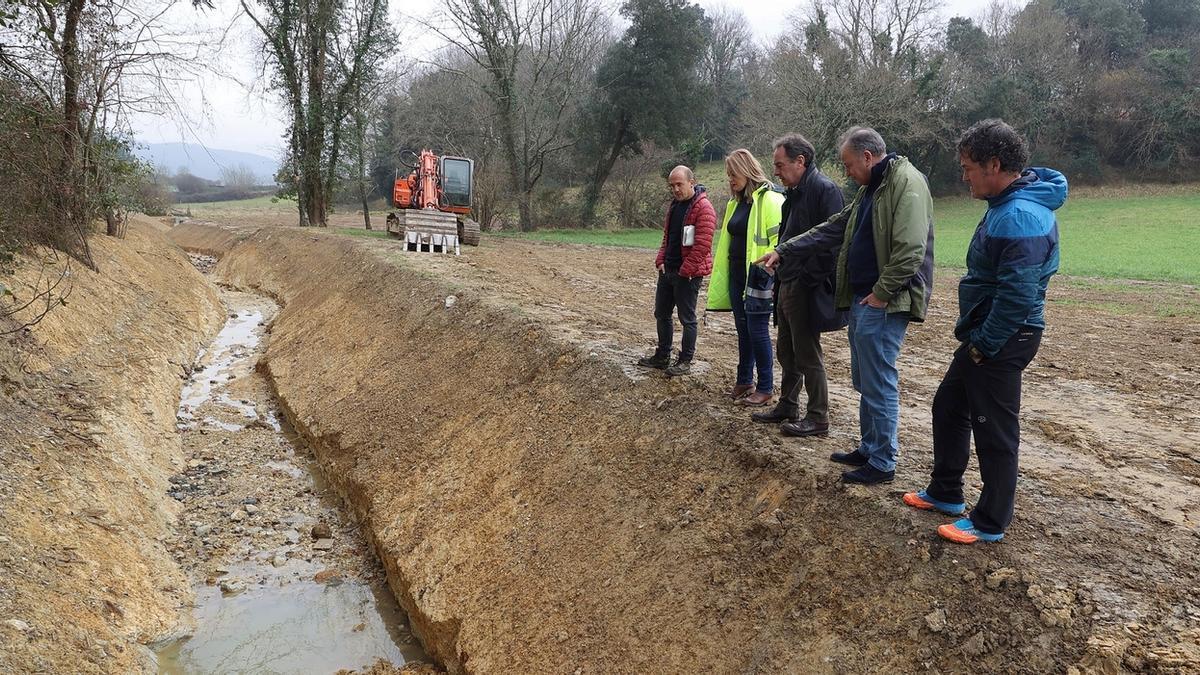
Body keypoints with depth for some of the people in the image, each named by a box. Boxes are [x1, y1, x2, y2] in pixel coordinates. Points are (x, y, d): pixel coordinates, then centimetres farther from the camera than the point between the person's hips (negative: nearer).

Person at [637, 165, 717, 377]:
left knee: (687, 318, 1)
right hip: (667, 270, 9)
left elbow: (702, 245, -21)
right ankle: (662, 356, 27)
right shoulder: (674, 205, 13)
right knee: (661, 314, 15)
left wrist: (685, 271, -18)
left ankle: (685, 361, 12)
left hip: (688, 274, -9)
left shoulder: (703, 208, -16)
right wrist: (661, 261, 8)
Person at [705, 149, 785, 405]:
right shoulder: (736, 202, 15)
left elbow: (778, 239, -18)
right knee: (743, 329, 14)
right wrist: (723, 274, 19)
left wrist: (767, 273, -22)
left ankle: (765, 387, 9)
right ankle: (744, 381, 25)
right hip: (737, 274, 8)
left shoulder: (769, 199, -13)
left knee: (757, 330, -2)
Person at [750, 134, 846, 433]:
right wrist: (782, 269, 13)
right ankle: (787, 406, 31)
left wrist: (808, 279, -20)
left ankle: (817, 418, 10)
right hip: (788, 285, 9)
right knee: (787, 352, 18)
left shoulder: (824, 189, -16)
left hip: (806, 289, -9)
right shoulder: (796, 192, 14)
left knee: (808, 355, 0)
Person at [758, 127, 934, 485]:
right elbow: (832, 229, 21)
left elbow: (911, 250, -23)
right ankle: (869, 449, 29)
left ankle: (882, 463, 8)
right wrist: (783, 250, 18)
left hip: (884, 304, -10)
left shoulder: (906, 182, -15)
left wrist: (881, 293, -18)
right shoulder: (869, 189, 17)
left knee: (879, 384, -3)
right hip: (862, 299, 10)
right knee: (865, 381, 16)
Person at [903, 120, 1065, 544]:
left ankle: (990, 523, 17)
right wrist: (977, 337, 15)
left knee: (994, 430, 2)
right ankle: (945, 493, 36)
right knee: (949, 407, 20)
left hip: (1003, 341, -11)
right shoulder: (1005, 204, 9)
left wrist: (985, 344, -18)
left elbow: (1018, 294, -28)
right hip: (985, 334, 11)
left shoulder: (1021, 216, -24)